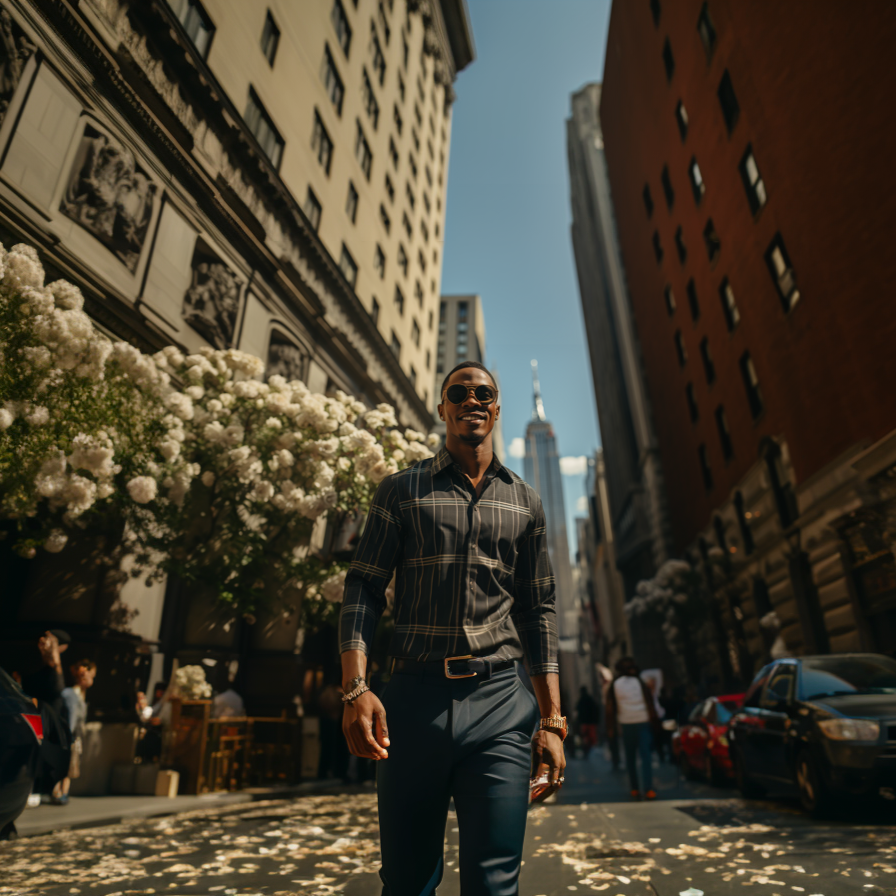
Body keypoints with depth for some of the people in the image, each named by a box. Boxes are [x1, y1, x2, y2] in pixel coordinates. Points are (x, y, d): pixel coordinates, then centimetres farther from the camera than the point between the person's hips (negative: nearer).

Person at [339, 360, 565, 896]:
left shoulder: (525, 502, 11)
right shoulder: (402, 490, 7)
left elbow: (540, 610, 11)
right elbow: (364, 589, 3)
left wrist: (552, 720, 5)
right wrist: (356, 688, -10)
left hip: (500, 704, 1)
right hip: (414, 698, 0)